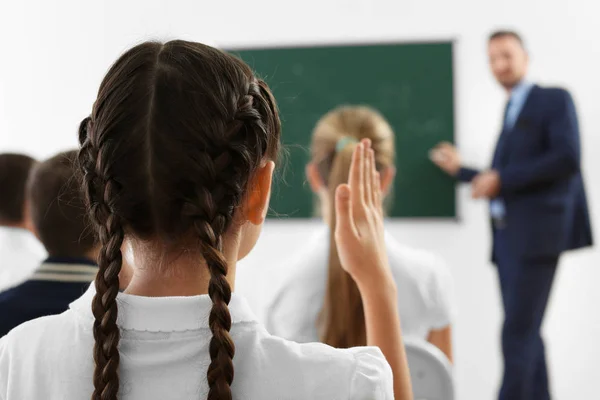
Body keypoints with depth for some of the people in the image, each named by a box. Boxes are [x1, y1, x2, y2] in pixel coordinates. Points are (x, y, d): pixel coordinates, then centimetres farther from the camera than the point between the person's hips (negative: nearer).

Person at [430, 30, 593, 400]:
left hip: (537, 232, -8)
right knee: (526, 331, 8)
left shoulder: (554, 100, 0)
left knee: (519, 331, -12)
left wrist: (501, 179, -13)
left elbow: (568, 158, -15)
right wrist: (460, 170, 26)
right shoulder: (510, 112, 21)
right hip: (507, 234, 8)